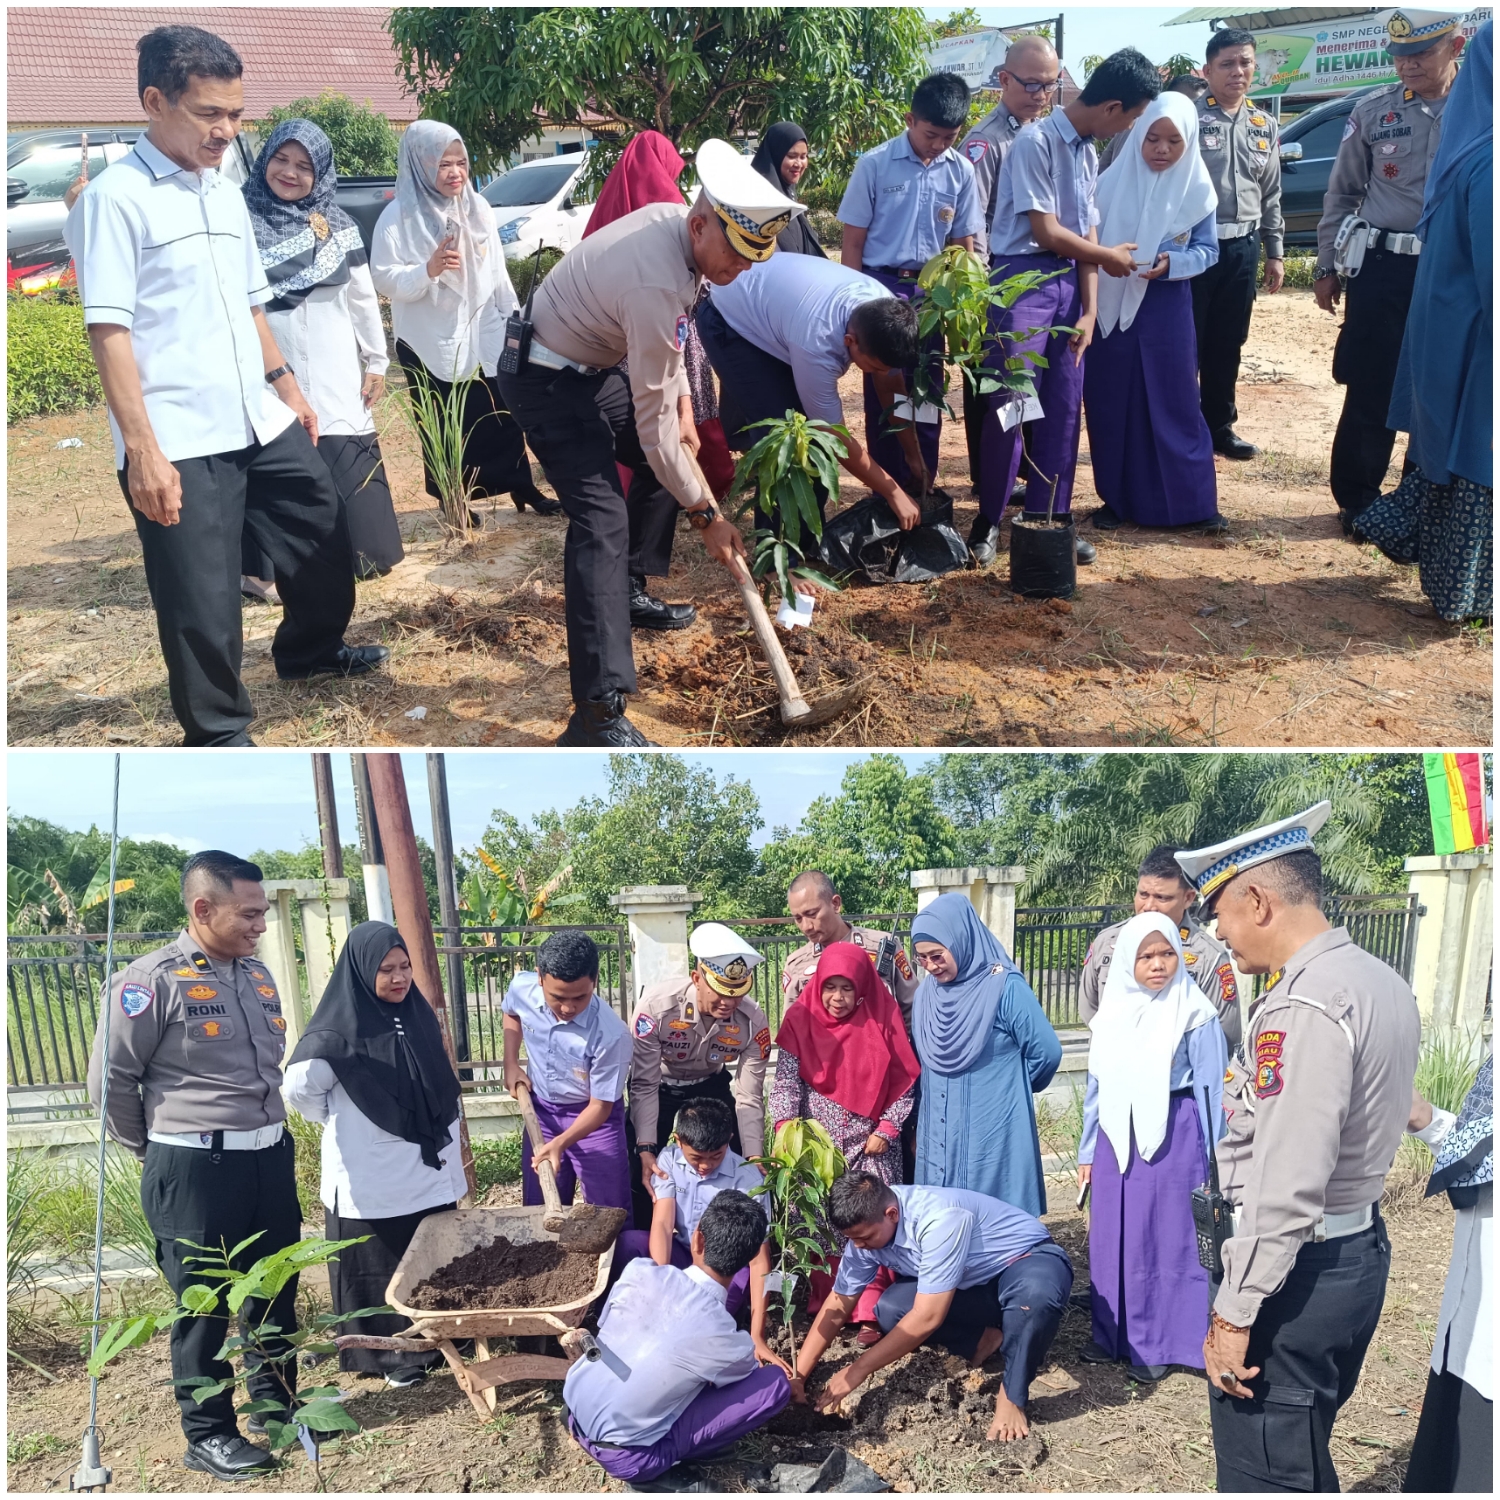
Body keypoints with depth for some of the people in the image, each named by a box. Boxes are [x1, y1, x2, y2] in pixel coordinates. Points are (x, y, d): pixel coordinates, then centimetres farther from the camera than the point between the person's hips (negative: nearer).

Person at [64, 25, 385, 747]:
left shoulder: (227, 196, 13)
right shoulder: (115, 198, -10)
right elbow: (109, 330, -16)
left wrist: (284, 383, 22)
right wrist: (141, 447, -21)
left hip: (261, 424, 8)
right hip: (179, 445, -8)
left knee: (323, 534, 20)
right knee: (202, 600, -2)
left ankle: (309, 650, 45)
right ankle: (218, 732, 16)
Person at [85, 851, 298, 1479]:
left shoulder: (257, 974, 8)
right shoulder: (152, 981, -14)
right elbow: (110, 1079, -8)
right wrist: (159, 1150, 3)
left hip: (270, 1157, 7)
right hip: (194, 1171, -6)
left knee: (276, 1291, 18)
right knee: (204, 1306, 8)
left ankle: (276, 1402, 36)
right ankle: (208, 1435, 24)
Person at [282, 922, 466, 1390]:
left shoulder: (419, 1016, 4)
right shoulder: (339, 1029, -15)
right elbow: (298, 1088, -12)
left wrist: (453, 1150, 14)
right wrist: (344, 1123, -1)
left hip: (430, 1172, 6)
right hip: (372, 1181, -6)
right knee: (380, 1269, 7)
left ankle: (436, 1343, 30)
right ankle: (389, 1356, 21)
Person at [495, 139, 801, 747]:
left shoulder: (673, 218, -5)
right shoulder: (657, 285, -33)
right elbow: (651, 421, -26)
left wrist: (683, 403, 5)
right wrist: (705, 516, -18)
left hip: (589, 366, 10)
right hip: (547, 380, -10)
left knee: (665, 463, 18)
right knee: (601, 519, -22)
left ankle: (626, 594, 36)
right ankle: (598, 716, -29)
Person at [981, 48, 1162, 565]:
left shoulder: (1088, 151, 11)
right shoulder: (1036, 142, -13)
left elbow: (1086, 234, 11)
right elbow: (1047, 233, -15)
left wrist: (1089, 309, 4)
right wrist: (1109, 257, -1)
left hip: (1069, 284, 7)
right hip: (1024, 281, -7)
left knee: (1063, 407, 7)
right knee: (1012, 405, -6)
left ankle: (1050, 517, 16)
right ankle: (990, 520, 7)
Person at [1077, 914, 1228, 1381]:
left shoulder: (1195, 1015, -8)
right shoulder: (1112, 1014, 5)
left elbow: (1210, 1091, -4)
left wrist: (1214, 1166, -3)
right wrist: (1087, 1152, 13)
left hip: (1173, 1140, -4)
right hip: (1116, 1140, 5)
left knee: (1165, 1241, 4)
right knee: (1111, 1238, 10)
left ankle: (1157, 1345, 18)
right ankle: (1113, 1334, 25)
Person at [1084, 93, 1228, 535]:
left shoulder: (1196, 189, -1)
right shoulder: (1113, 182, -2)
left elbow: (1208, 250, 1)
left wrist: (1171, 262, -17)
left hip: (1167, 310, 0)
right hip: (1110, 306, 1)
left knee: (1174, 404, 0)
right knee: (1112, 406, 4)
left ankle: (1191, 503, 7)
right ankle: (1117, 499, 16)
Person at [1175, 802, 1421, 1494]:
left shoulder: (1303, 1007, -23)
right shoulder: (1383, 982, 7)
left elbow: (1286, 1185, -26)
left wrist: (1234, 1311, -20)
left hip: (1295, 1269, -10)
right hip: (1362, 1248, 10)